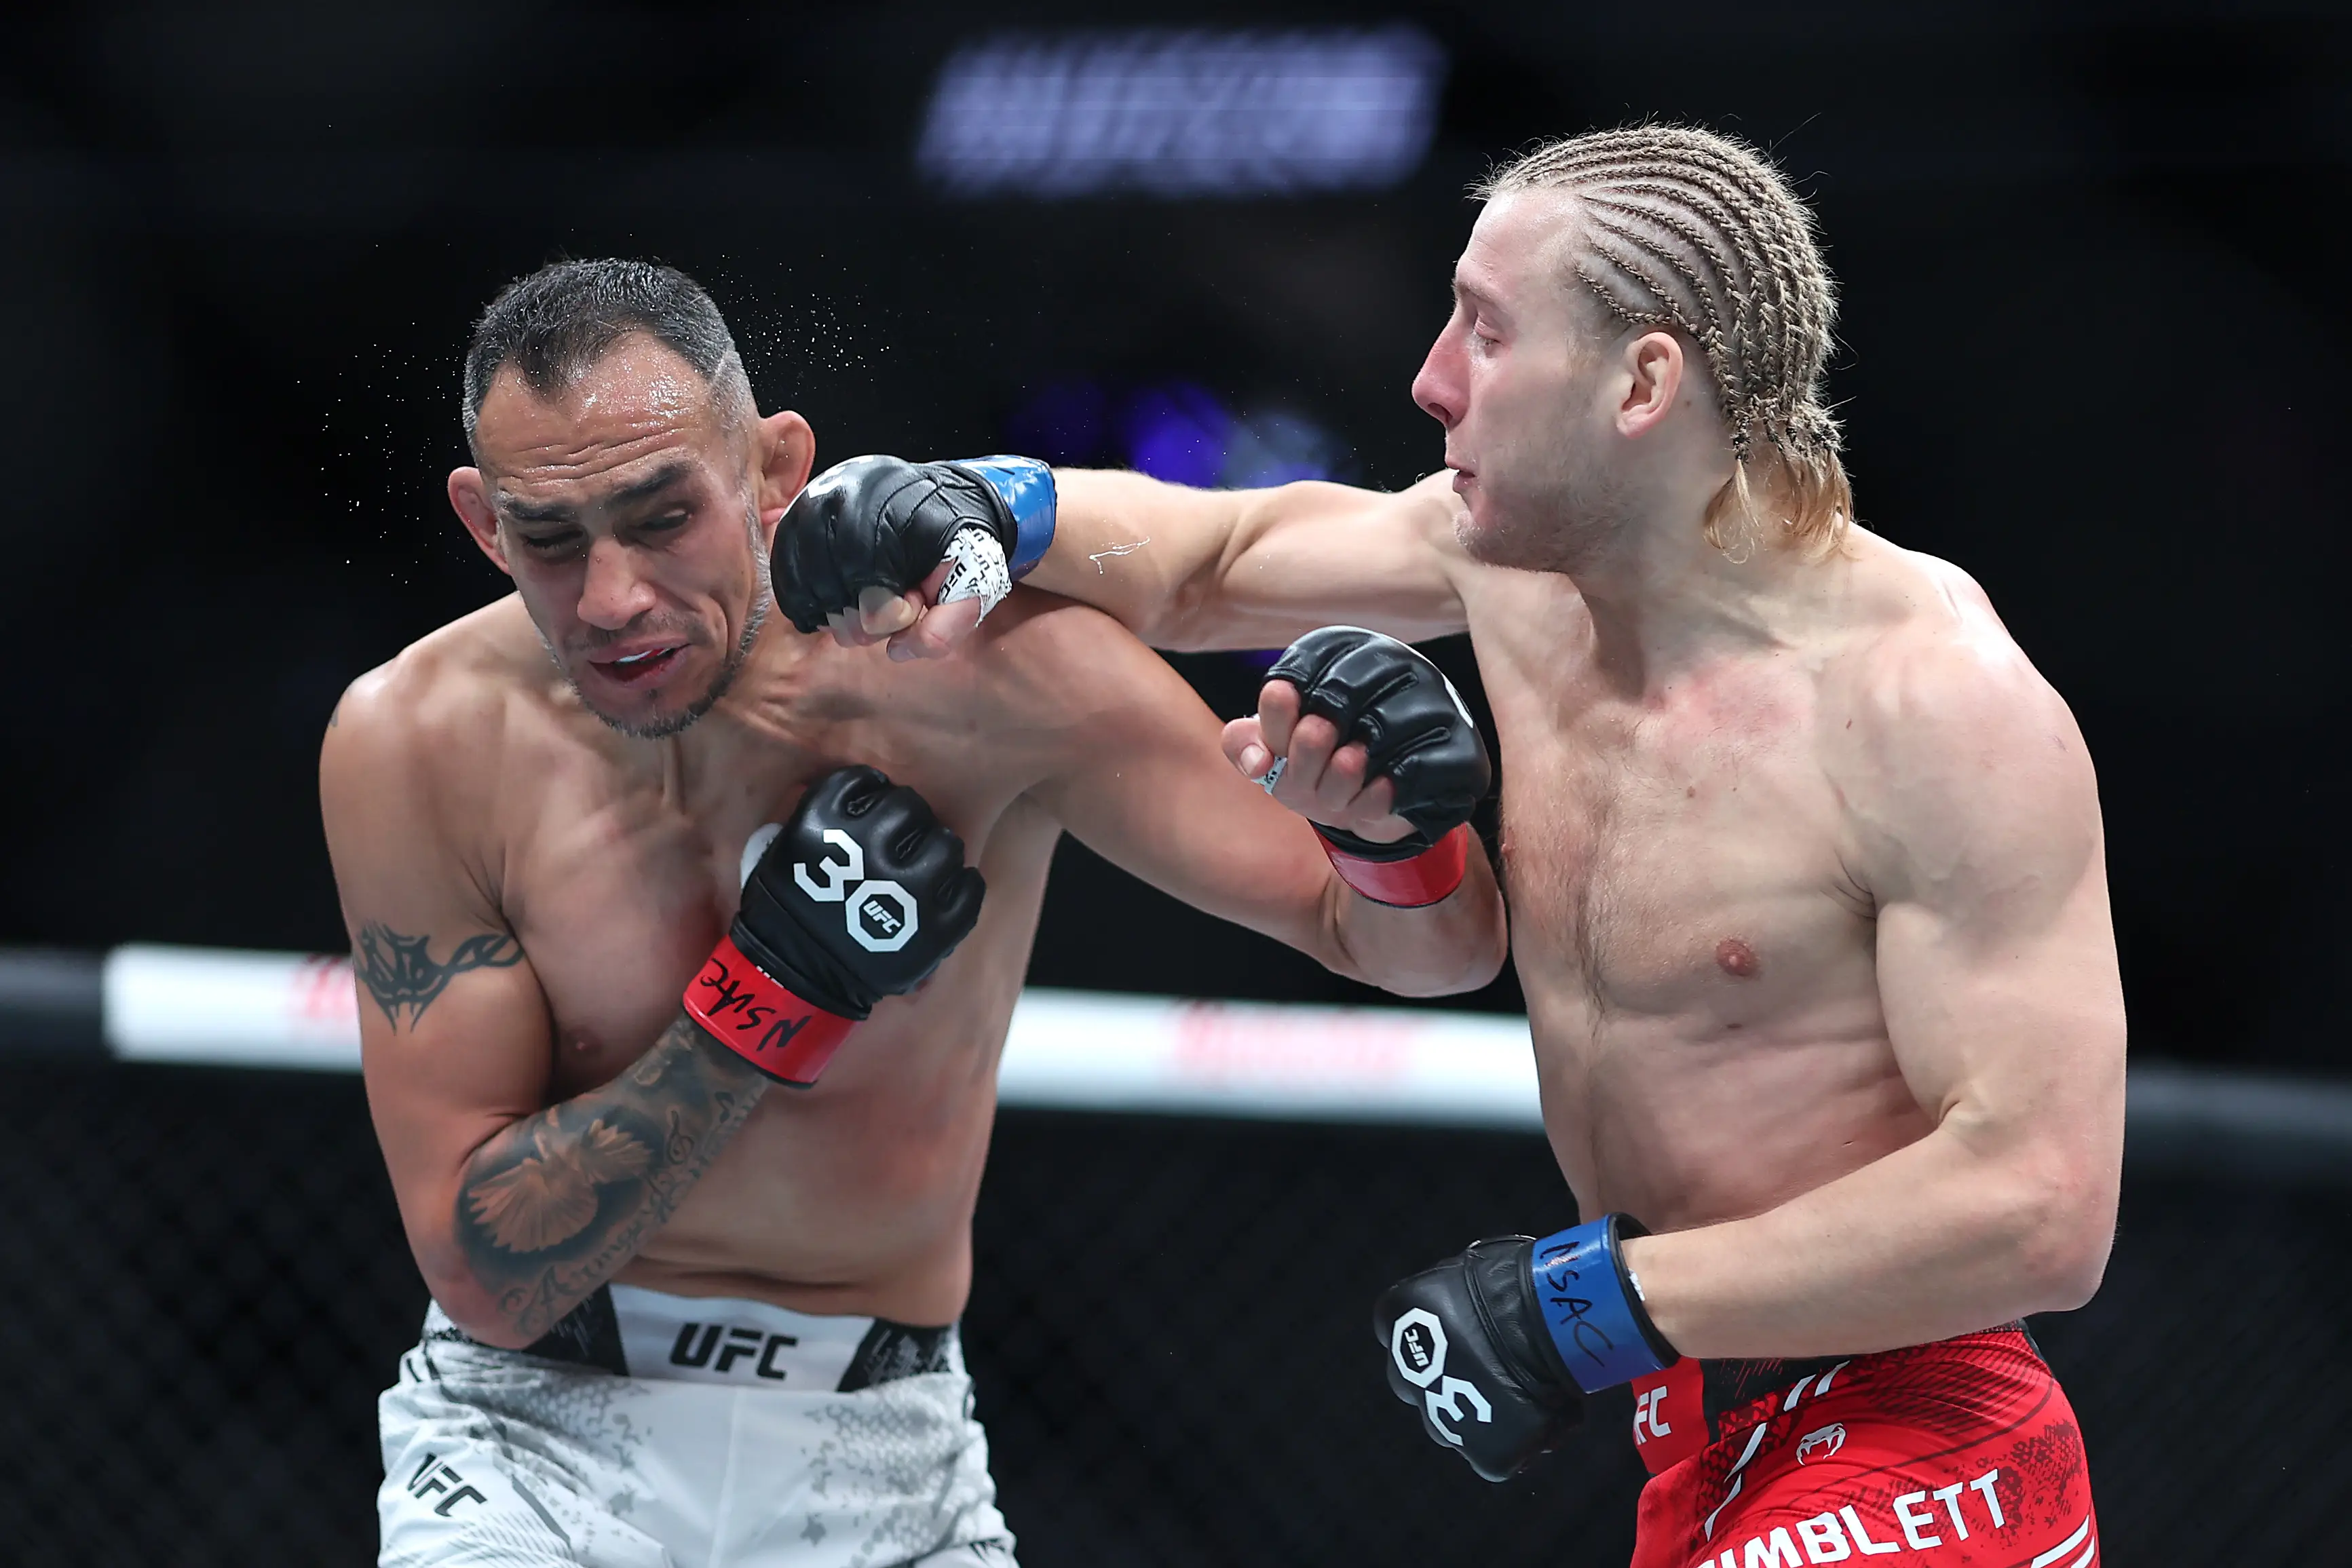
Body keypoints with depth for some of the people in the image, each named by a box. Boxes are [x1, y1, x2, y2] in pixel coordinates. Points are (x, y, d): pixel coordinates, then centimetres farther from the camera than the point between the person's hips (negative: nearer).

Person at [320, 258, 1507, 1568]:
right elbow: (488, 1275, -14)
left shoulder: (979, 671, -15)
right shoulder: (419, 746, -13)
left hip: (880, 1458, 3)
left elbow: (1438, 949, -9)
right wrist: (767, 1003, -24)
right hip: (536, 1434, -3)